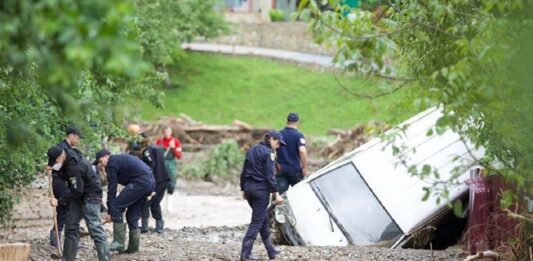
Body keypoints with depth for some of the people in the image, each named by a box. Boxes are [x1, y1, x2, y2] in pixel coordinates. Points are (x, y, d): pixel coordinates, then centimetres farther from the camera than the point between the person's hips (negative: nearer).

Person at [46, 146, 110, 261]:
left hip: (91, 196, -10)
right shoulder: (68, 157, 0)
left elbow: (77, 192, -26)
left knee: (94, 228, -16)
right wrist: (53, 169, -3)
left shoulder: (74, 167, -28)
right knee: (71, 225, 11)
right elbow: (65, 174, 16)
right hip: (80, 196, 10)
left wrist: (59, 202, -22)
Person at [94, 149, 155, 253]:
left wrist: (109, 212, -2)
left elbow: (111, 189, -4)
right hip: (151, 182, 10)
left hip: (140, 182, -10)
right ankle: (133, 247, 16)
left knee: (116, 206, -7)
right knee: (133, 216, 15)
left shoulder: (112, 164, -1)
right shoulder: (120, 159, 29)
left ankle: (119, 242, -9)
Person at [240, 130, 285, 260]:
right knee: (257, 222, -4)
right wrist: (276, 194, -16)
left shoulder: (251, 151, 13)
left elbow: (244, 172, 16)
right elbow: (270, 176, -17)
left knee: (264, 220, 18)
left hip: (249, 188, 8)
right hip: (261, 189, -8)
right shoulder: (268, 153, -11)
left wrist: (243, 189, 22)